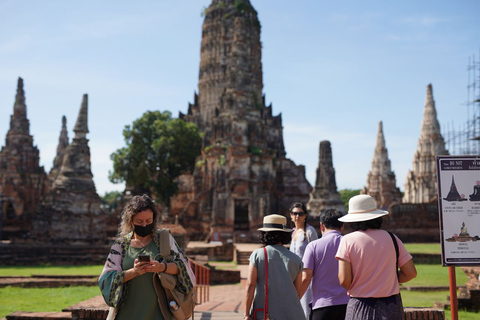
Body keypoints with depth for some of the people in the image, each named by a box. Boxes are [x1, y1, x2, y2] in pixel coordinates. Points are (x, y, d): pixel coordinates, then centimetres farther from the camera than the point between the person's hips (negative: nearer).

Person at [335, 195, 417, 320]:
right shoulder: (391, 238, 4)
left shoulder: (348, 240, -5)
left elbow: (344, 280, -11)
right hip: (391, 309, 3)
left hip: (361, 308, -3)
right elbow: (411, 273, 4)